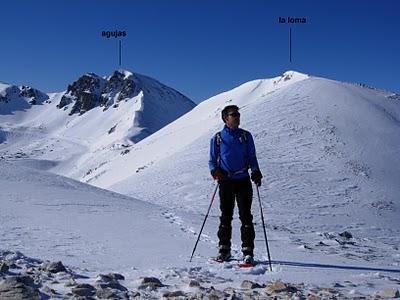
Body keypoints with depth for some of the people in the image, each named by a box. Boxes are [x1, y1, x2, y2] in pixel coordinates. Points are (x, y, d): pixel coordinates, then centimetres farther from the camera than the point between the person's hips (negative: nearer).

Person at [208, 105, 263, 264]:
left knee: (246, 216, -4)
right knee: (225, 217, 4)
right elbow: (212, 160, 10)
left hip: (243, 181, 0)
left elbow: (252, 157, 12)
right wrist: (215, 171, -10)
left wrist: (256, 172, -5)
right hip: (226, 181, 0)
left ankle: (248, 251, -1)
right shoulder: (217, 138, 8)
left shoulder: (246, 136, 10)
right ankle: (224, 249, 14)